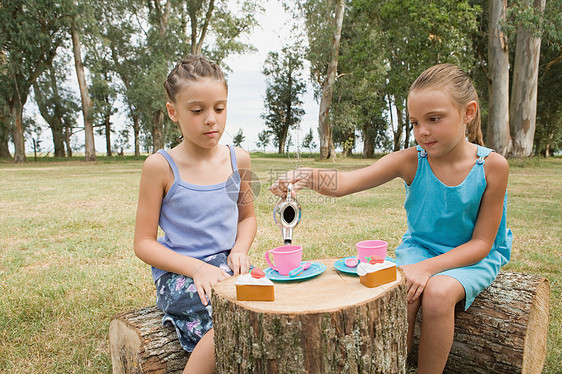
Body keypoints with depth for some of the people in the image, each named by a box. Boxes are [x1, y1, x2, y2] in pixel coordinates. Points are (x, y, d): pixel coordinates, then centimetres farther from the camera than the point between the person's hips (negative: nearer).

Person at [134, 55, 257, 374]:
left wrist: (239, 251, -2)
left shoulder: (238, 160, 4)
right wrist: (197, 268, -18)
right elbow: (144, 243, -4)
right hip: (179, 273, -4)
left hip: (227, 267, 4)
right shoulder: (161, 166, -7)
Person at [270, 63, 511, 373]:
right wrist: (306, 177, -46)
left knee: (437, 292, -31)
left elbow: (481, 242, -12)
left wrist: (427, 268, -25)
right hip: (418, 247, 2)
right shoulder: (410, 161, -13)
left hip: (472, 256, -1)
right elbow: (344, 182, -24)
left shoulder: (492, 166, -15)